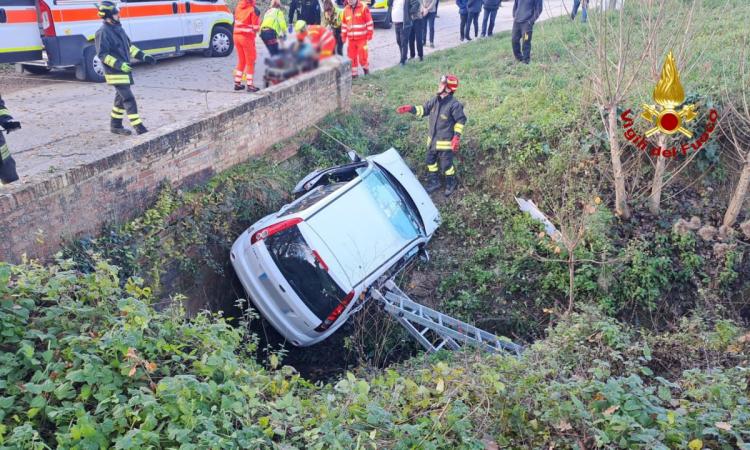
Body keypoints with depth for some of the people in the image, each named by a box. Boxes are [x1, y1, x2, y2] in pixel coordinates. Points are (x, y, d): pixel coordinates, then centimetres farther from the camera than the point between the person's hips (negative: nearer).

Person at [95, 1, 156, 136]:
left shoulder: (118, 29, 12)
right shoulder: (102, 33, -14)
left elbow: (129, 46, 22)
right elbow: (102, 55, -18)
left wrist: (144, 56, 14)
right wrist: (119, 65, -27)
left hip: (125, 71, 9)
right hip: (116, 74, -9)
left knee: (121, 99, 16)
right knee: (129, 99, -12)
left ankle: (115, 126, 28)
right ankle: (139, 129, -13)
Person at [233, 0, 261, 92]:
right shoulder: (254, 10, -13)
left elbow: (236, 20, 10)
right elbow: (256, 27, -12)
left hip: (236, 36, 6)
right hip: (247, 37, -6)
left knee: (241, 61, 18)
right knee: (250, 62, 5)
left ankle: (237, 83, 21)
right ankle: (250, 85, 6)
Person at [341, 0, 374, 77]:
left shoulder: (363, 7, -7)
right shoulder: (346, 9, 7)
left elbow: (369, 21, -5)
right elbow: (344, 23, 15)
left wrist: (369, 34, -6)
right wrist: (343, 36, 13)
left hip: (362, 38, -4)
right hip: (351, 38, 5)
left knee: (362, 55, -5)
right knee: (351, 56, 6)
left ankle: (366, 68, 22)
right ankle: (354, 73, 19)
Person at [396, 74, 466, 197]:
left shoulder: (454, 104, -22)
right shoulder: (435, 100, -3)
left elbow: (461, 120, -13)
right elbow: (424, 110, 8)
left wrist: (457, 137, -18)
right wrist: (411, 108, -6)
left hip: (445, 142, -7)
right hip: (433, 140, 7)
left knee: (446, 164, 4)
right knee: (431, 161, 19)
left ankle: (451, 184, 29)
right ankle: (434, 182, 39)